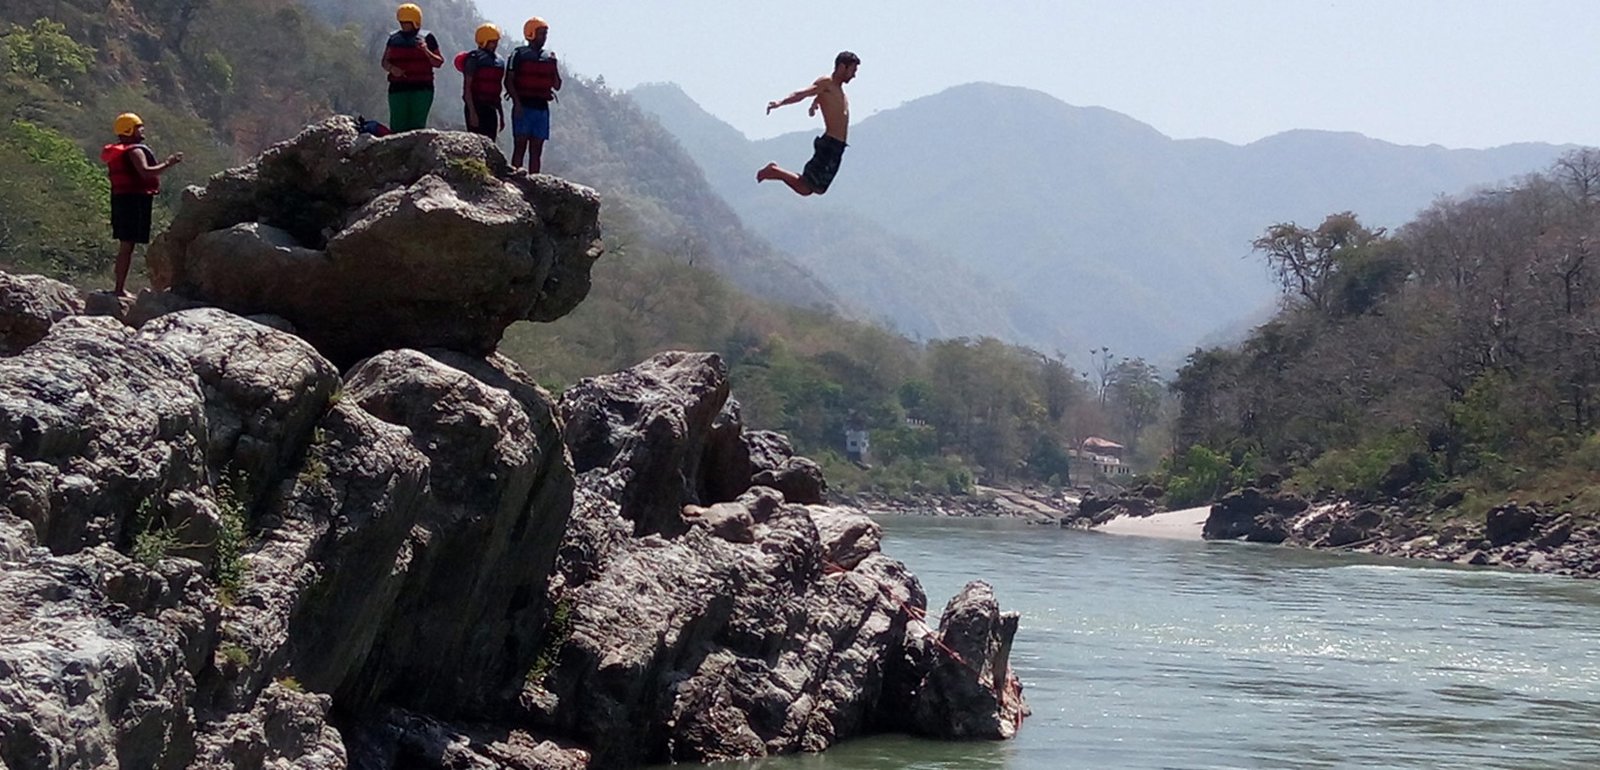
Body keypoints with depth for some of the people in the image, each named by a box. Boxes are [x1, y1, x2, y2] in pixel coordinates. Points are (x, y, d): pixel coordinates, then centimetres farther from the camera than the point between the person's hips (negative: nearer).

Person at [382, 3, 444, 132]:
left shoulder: (426, 38, 3)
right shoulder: (394, 39, 12)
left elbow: (439, 63, 3)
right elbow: (385, 62, 12)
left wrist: (426, 51, -15)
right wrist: (391, 68, -10)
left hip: (421, 89, -2)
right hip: (398, 88, 2)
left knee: (417, 125, -5)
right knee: (397, 125, -4)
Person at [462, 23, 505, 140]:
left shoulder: (499, 62, 16)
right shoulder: (474, 59, -7)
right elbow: (467, 88, -11)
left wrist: (501, 114, 19)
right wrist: (472, 112, -19)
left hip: (491, 109, 7)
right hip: (477, 107, -7)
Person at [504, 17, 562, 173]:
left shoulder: (549, 57, 14)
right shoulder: (519, 55, -1)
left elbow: (557, 86, 14)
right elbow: (509, 81, -5)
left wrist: (554, 65, 0)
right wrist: (517, 102, -17)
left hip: (542, 107, 5)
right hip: (523, 107, -5)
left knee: (536, 150, 4)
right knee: (520, 147, -8)